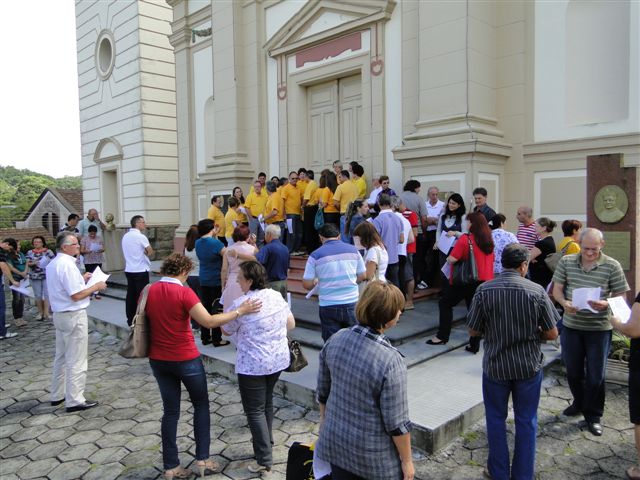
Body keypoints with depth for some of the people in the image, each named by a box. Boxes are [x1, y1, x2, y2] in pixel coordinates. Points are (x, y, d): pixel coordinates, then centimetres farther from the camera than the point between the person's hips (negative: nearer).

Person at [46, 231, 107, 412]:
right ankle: (74, 400, 7)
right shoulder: (67, 265, -21)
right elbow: (76, 295, -23)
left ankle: (57, 395, 32)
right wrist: (95, 286, -11)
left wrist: (81, 279, 14)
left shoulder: (53, 264, 9)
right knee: (76, 360, 0)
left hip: (59, 314, 10)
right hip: (74, 316, -10)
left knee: (61, 357, 21)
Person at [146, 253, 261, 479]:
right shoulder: (183, 292, -18)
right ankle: (202, 459, 16)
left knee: (170, 411, 15)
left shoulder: (149, 291, 0)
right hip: (185, 359, -5)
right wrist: (240, 311, -21)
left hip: (158, 359, 6)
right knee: (201, 405, 14)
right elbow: (208, 321, -24)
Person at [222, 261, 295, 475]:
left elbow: (227, 331, -3)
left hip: (252, 365, -7)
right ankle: (266, 441, 41)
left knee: (254, 410, 5)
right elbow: (291, 324, 9)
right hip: (278, 359, 7)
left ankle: (264, 459, 8)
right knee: (267, 401, 25)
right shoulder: (276, 296, 0)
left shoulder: (241, 304, -18)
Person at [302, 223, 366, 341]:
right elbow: (362, 276, 10)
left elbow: (307, 284, -6)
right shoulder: (353, 250, 1)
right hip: (352, 304, 2)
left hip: (328, 306, -2)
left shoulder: (315, 255, -7)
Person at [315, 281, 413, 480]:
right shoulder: (390, 361, -28)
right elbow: (397, 423, -19)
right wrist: (406, 460, -5)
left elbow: (323, 392, 2)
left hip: (335, 441, 5)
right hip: (375, 456, -5)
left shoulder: (335, 340, -12)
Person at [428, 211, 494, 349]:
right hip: (484, 280, 6)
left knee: (445, 304, 12)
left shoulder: (465, 239, -16)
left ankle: (442, 336, 13)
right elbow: (491, 259, 20)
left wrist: (447, 259, 2)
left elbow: (452, 259, -19)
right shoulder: (488, 240, 5)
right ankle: (474, 344, 11)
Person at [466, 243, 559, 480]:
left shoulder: (484, 290, -13)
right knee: (527, 421, 17)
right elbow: (552, 333, -7)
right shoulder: (537, 291, -13)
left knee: (496, 419, 17)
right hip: (529, 366, 0)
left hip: (495, 366, 0)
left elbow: (473, 331, -7)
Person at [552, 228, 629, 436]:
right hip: (571, 325, 3)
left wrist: (605, 304, -23)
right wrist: (564, 303, -18)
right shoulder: (566, 262, -2)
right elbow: (557, 289, 2)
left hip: (599, 328, -2)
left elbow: (620, 296, -3)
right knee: (573, 370, 17)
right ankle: (579, 403, 43)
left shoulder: (612, 266, -7)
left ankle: (593, 416, 25)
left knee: (595, 376, 6)